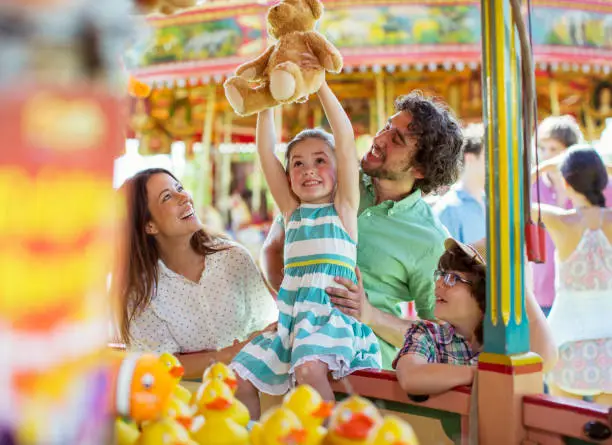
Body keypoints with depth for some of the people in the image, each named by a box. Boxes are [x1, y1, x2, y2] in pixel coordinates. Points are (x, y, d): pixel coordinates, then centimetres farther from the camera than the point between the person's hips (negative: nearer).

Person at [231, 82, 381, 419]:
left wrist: (320, 84, -9)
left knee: (309, 368, -31)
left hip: (333, 307, -5)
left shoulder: (343, 206, 5)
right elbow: (265, 151, 10)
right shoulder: (292, 210, 17)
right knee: (239, 377, -1)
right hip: (292, 311, 6)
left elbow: (345, 138, -6)